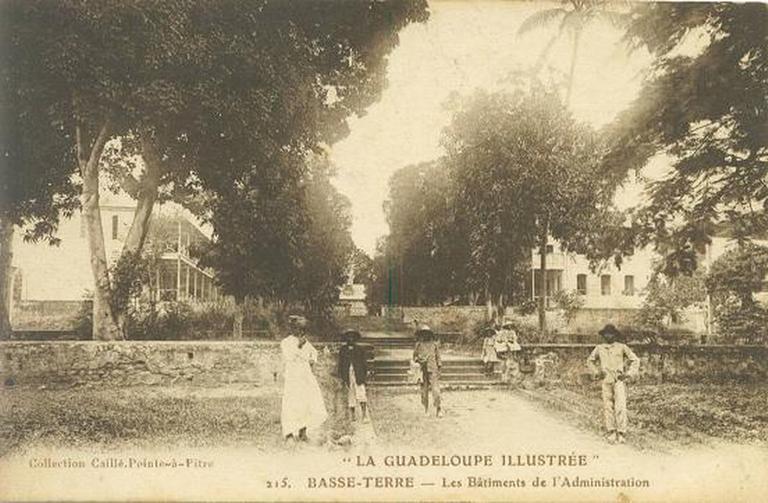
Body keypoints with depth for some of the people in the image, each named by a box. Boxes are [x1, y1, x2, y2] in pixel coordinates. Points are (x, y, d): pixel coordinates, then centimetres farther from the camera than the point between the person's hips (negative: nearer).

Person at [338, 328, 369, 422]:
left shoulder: (360, 349, 9)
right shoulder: (342, 350, 10)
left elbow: (364, 363, 10)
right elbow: (340, 364, 11)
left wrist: (365, 374, 1)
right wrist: (341, 377, 5)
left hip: (358, 375, -1)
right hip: (348, 375, 1)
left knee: (361, 395, -12)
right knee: (351, 396, 5)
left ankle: (365, 416, -14)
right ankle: (353, 416, 13)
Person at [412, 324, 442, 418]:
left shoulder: (434, 344, 8)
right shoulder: (418, 345, 8)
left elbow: (438, 358, 11)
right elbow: (415, 358, 13)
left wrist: (439, 370, 9)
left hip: (433, 370, -1)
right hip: (422, 371, 1)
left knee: (435, 390, -10)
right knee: (424, 390, 5)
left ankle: (438, 409, -10)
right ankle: (426, 409, 17)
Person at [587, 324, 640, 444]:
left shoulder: (622, 347, 2)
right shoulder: (599, 348, 9)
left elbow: (635, 360, 7)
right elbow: (590, 361, 24)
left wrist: (628, 374, -2)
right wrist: (596, 372, 10)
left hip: (619, 380, -3)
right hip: (606, 381, 3)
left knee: (620, 406, -12)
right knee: (607, 406, 3)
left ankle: (621, 433, -6)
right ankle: (611, 432, 12)